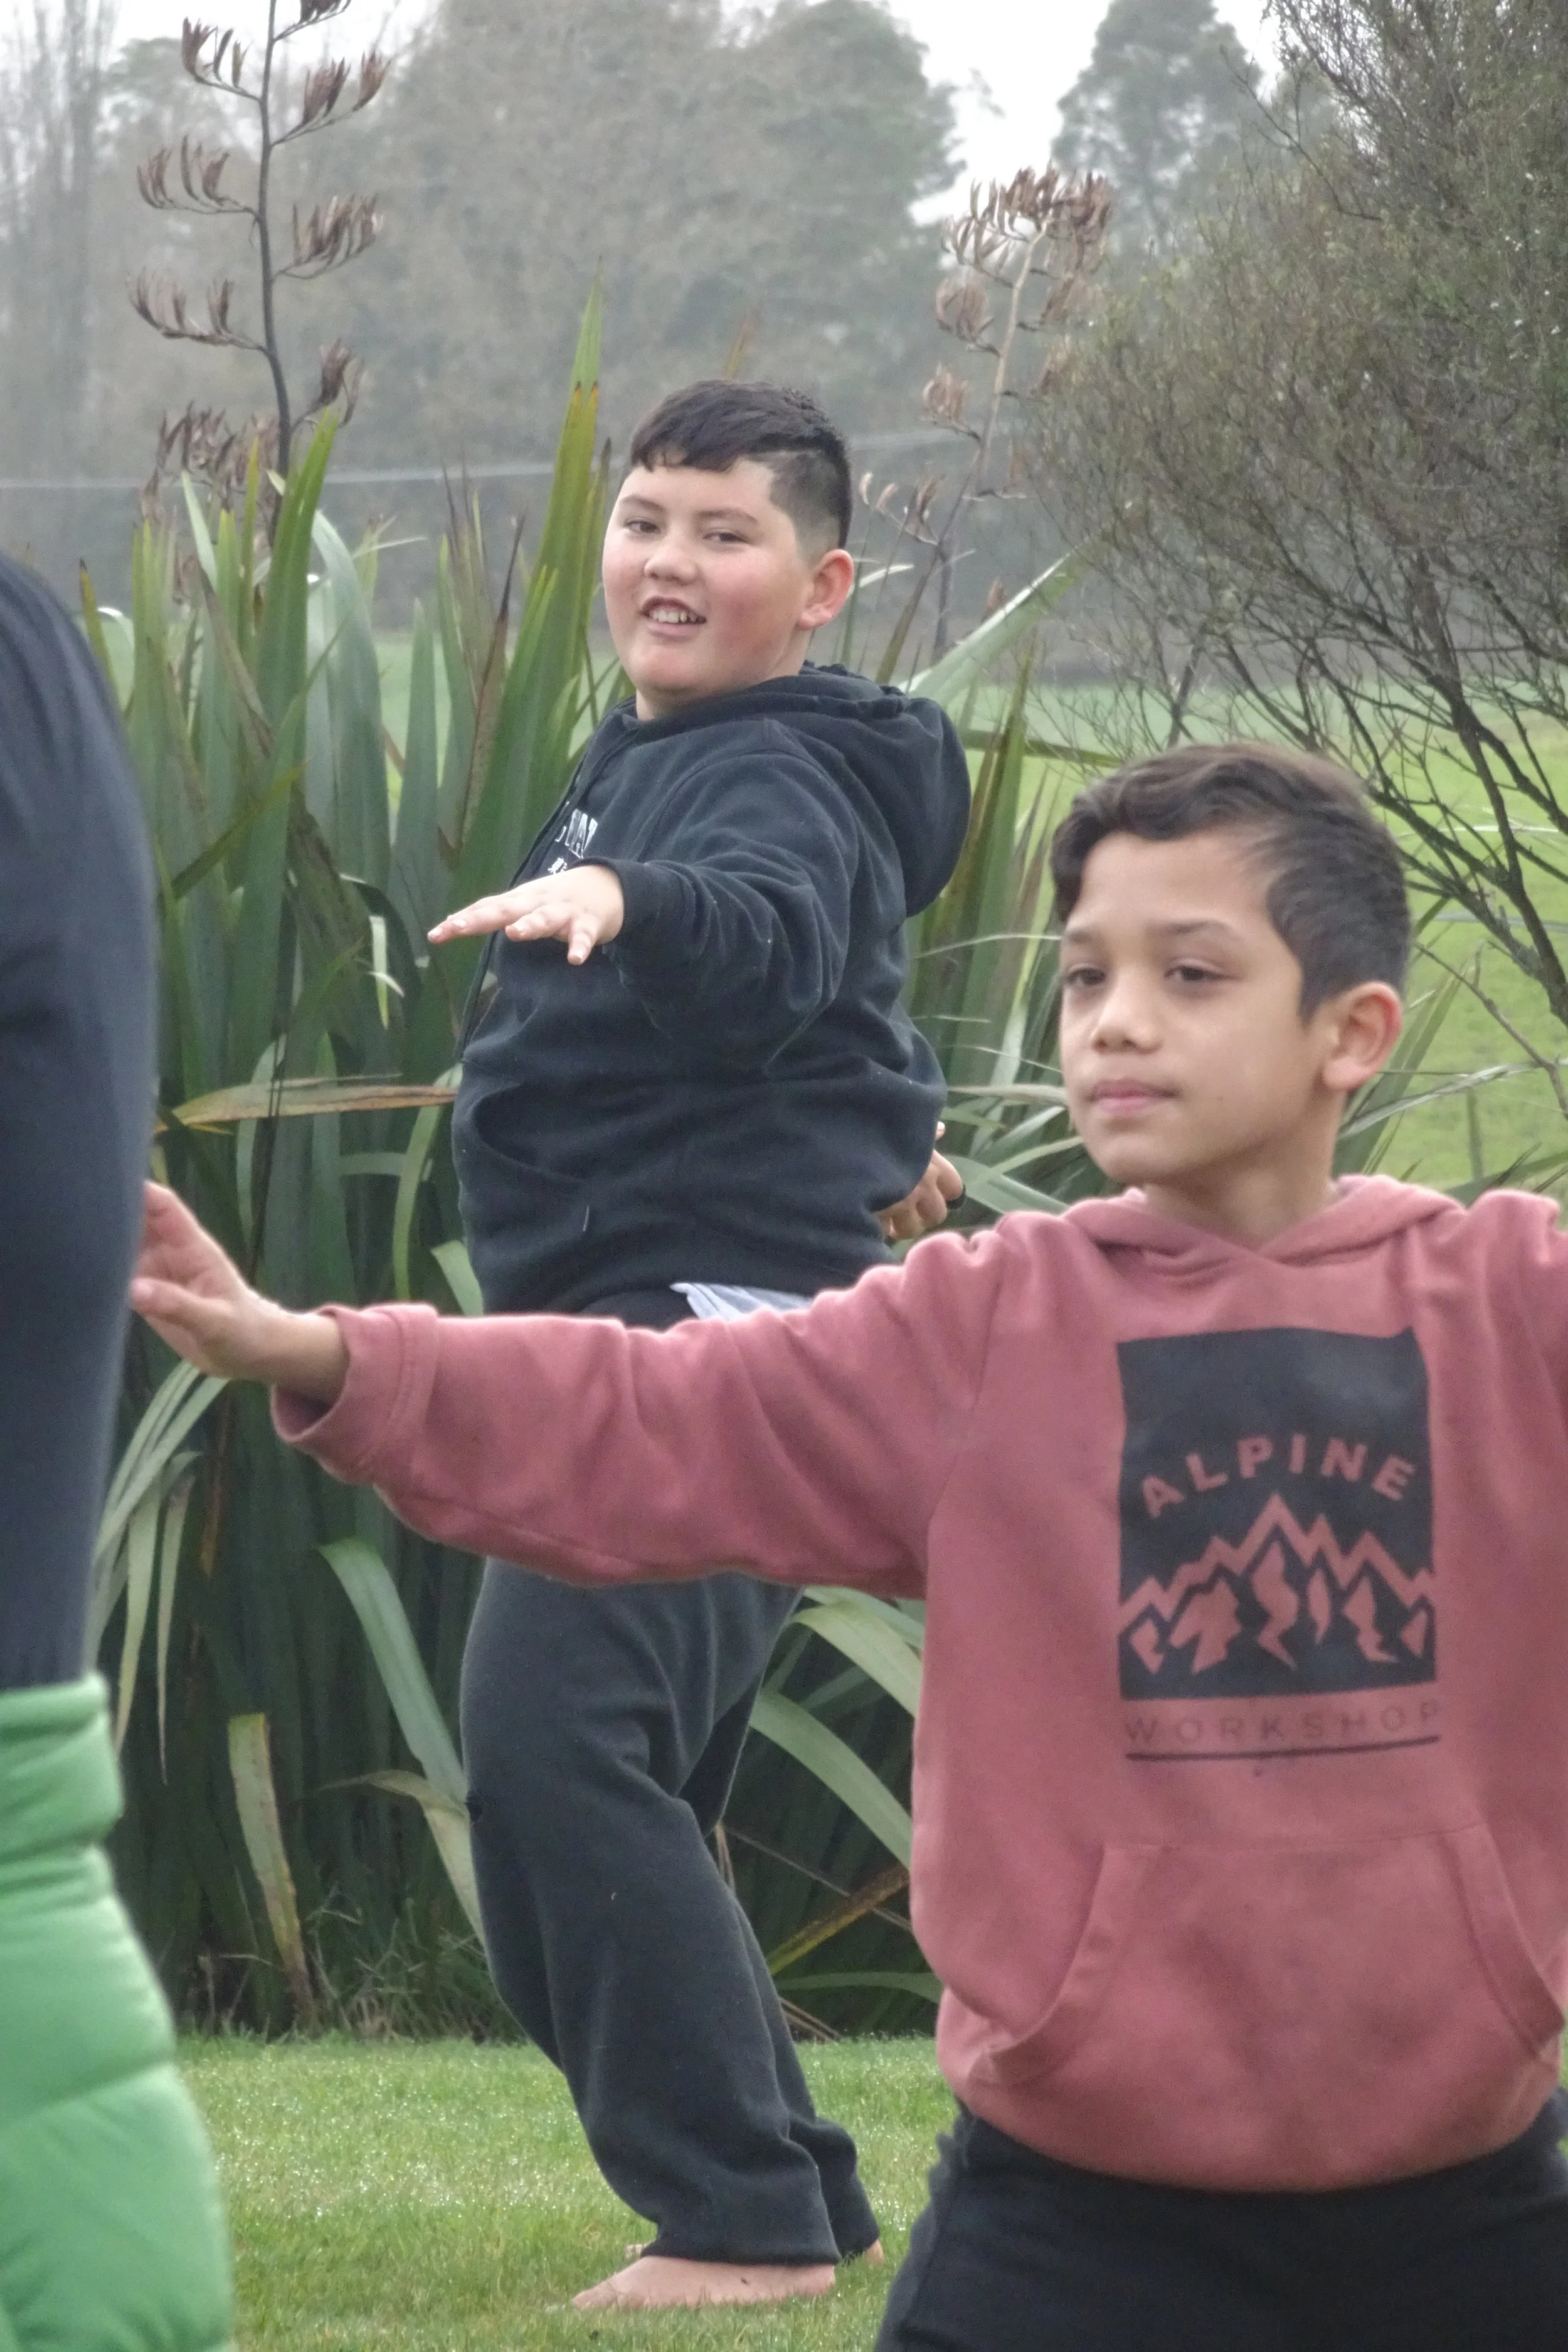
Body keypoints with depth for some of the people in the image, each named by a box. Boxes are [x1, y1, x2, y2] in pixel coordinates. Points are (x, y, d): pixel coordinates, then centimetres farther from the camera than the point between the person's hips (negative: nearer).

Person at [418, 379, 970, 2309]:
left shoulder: (785, 781, -13)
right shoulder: (647, 757, 17)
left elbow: (765, 933, -37)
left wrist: (618, 898, -55)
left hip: (717, 1330, -11)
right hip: (629, 1336, 11)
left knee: (554, 1738, -23)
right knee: (599, 1793, 13)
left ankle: (744, 2219, -21)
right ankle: (798, 2202, 19)